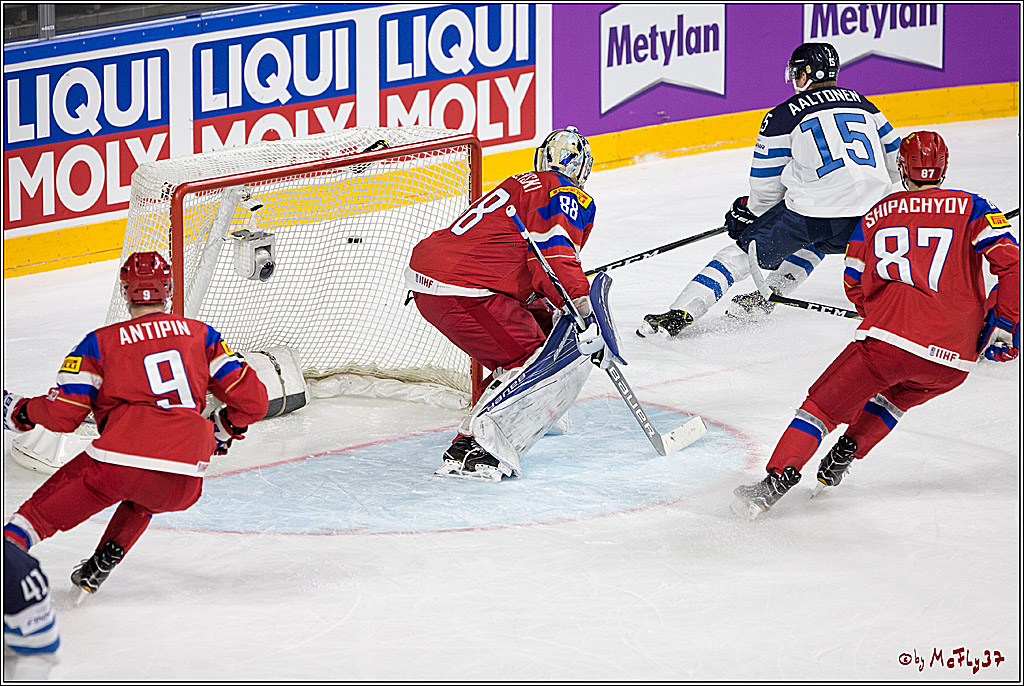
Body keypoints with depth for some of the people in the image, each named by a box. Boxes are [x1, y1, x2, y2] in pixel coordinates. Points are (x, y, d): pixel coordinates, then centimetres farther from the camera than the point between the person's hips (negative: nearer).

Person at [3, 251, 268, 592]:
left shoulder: (100, 343, 8)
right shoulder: (200, 334, 15)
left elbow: (63, 415, 2)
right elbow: (252, 401, 13)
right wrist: (223, 430, 33)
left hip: (117, 461, -3)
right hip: (184, 484, 3)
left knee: (43, 509, 15)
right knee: (145, 496, 37)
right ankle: (105, 560, 25)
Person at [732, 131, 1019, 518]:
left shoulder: (876, 216, 14)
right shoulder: (972, 209, 9)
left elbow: (856, 287, 22)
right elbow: (1011, 262, -3)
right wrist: (1004, 325, 6)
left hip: (887, 340, -2)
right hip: (954, 362, 2)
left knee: (822, 404, 8)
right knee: (896, 396, 33)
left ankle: (778, 479, -9)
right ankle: (846, 453, 25)